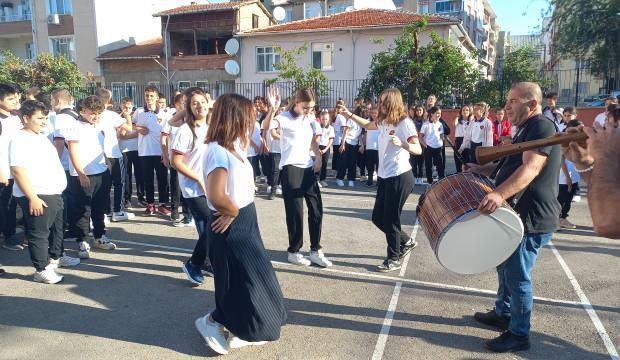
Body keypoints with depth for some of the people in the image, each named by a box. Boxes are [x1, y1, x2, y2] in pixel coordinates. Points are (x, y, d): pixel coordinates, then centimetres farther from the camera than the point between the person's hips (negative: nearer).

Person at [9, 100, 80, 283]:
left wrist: (58, 190, 23)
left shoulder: (42, 137, 13)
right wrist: (32, 197, -26)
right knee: (38, 233, -1)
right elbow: (18, 171, -23)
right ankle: (42, 270, 9)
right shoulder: (20, 140, -15)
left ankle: (56, 257, 40)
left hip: (54, 193, 10)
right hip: (37, 196, -10)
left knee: (57, 228, 22)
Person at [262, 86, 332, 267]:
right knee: (295, 212, -1)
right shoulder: (285, 118, -8)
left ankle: (316, 251, 16)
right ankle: (294, 251, 16)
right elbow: (266, 126, -28)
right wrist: (272, 109, -43)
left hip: (307, 168, 7)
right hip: (290, 169, -7)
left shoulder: (309, 119, 13)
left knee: (317, 209, 5)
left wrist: (319, 156, 8)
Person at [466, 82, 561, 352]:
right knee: (505, 266, 22)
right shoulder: (526, 129, 15)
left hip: (532, 218, -10)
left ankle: (518, 334, 15)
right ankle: (502, 314, 39)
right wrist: (484, 169, 11)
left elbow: (531, 168, -32)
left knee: (517, 275, 0)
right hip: (516, 213, 11)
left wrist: (500, 194, -46)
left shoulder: (542, 126, -18)